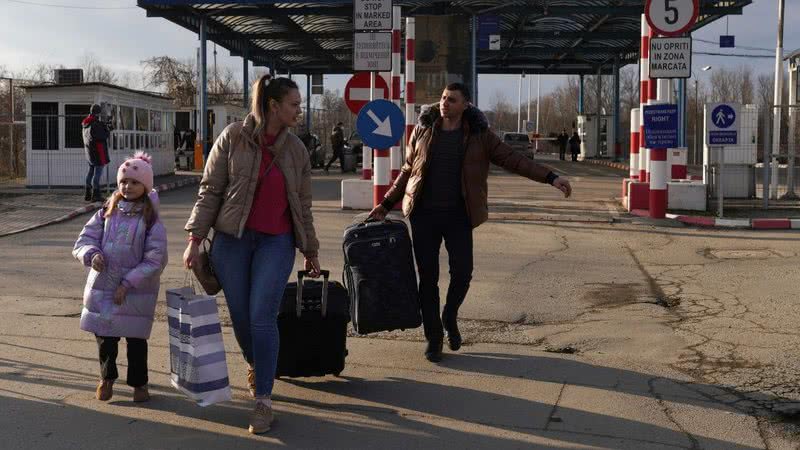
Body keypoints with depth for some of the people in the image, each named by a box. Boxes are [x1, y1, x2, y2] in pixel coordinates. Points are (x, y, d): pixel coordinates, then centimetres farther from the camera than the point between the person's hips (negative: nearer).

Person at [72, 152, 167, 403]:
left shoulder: (150, 219, -7)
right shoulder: (107, 213, 4)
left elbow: (155, 259, -11)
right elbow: (85, 239, 7)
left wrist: (128, 283, -16)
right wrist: (91, 254, -17)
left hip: (136, 290, -3)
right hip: (102, 286, 3)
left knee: (136, 338, 5)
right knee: (105, 336, 11)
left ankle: (139, 382, 25)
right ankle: (107, 377, 35)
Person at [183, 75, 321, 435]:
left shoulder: (296, 149, 4)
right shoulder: (233, 137, -4)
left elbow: (303, 204, 11)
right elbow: (210, 190, -2)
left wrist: (310, 251, 14)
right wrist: (195, 238, -7)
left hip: (276, 243, 0)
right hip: (231, 240, 0)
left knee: (262, 317, -8)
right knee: (240, 316, 8)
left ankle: (264, 400, 0)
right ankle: (254, 364, 39)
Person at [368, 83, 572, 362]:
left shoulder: (479, 135, 1)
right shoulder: (423, 130, 5)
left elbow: (512, 159, -1)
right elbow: (408, 170, 13)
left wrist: (550, 177, -9)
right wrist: (386, 204, 10)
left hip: (458, 216, -1)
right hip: (424, 216, 1)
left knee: (462, 273, -9)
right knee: (428, 278, 2)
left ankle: (450, 318, 23)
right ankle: (434, 338, 17)